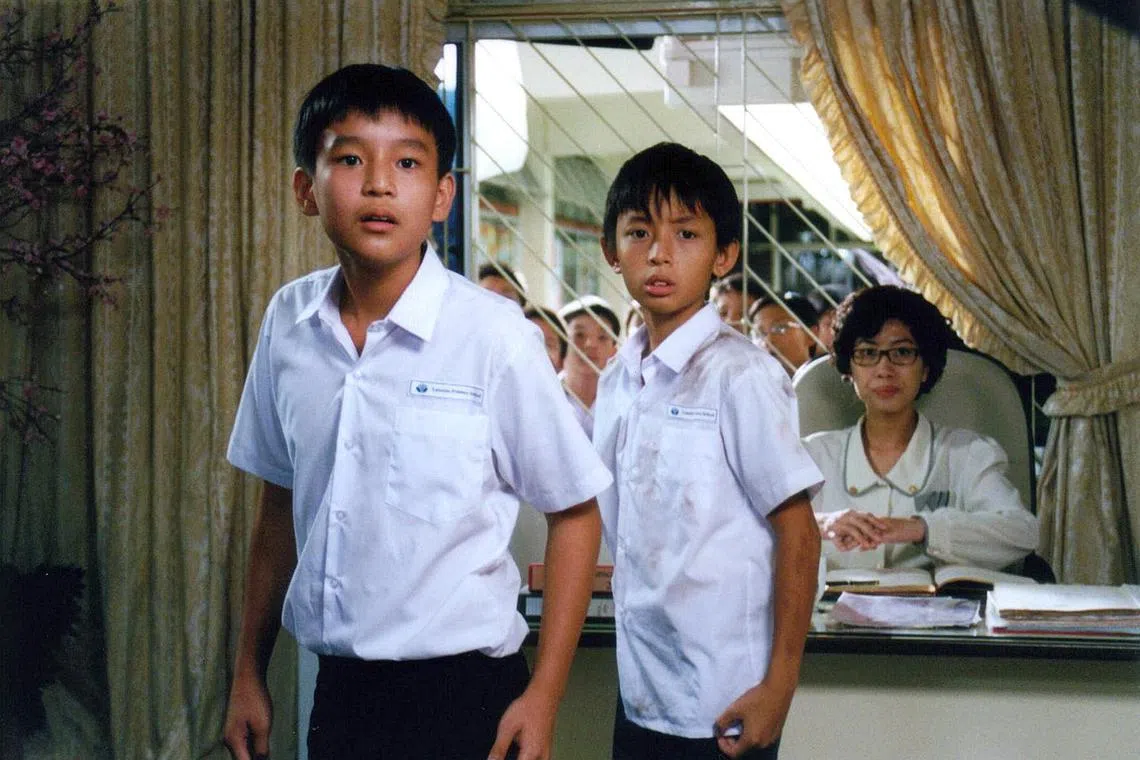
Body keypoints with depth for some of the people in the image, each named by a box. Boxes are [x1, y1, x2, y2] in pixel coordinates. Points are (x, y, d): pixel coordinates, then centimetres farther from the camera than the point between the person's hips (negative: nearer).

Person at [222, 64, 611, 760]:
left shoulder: (493, 334, -13)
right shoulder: (288, 323, -1)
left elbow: (575, 513, -6)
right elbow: (281, 504, 10)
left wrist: (544, 696, -8)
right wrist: (249, 672, 14)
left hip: (461, 694, -4)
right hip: (337, 688, 4)